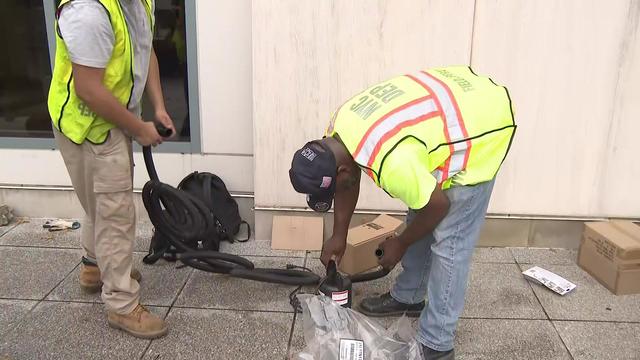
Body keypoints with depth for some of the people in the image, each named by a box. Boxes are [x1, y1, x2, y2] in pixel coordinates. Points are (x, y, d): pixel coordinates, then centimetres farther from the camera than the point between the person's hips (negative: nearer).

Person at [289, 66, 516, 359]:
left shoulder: (389, 162, -36)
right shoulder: (337, 129, -8)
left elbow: (438, 205, -19)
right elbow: (348, 184, 10)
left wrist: (400, 244, -3)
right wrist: (339, 236, 17)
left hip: (482, 126, -9)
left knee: (449, 239, -7)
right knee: (419, 218, 16)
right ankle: (408, 296, 34)